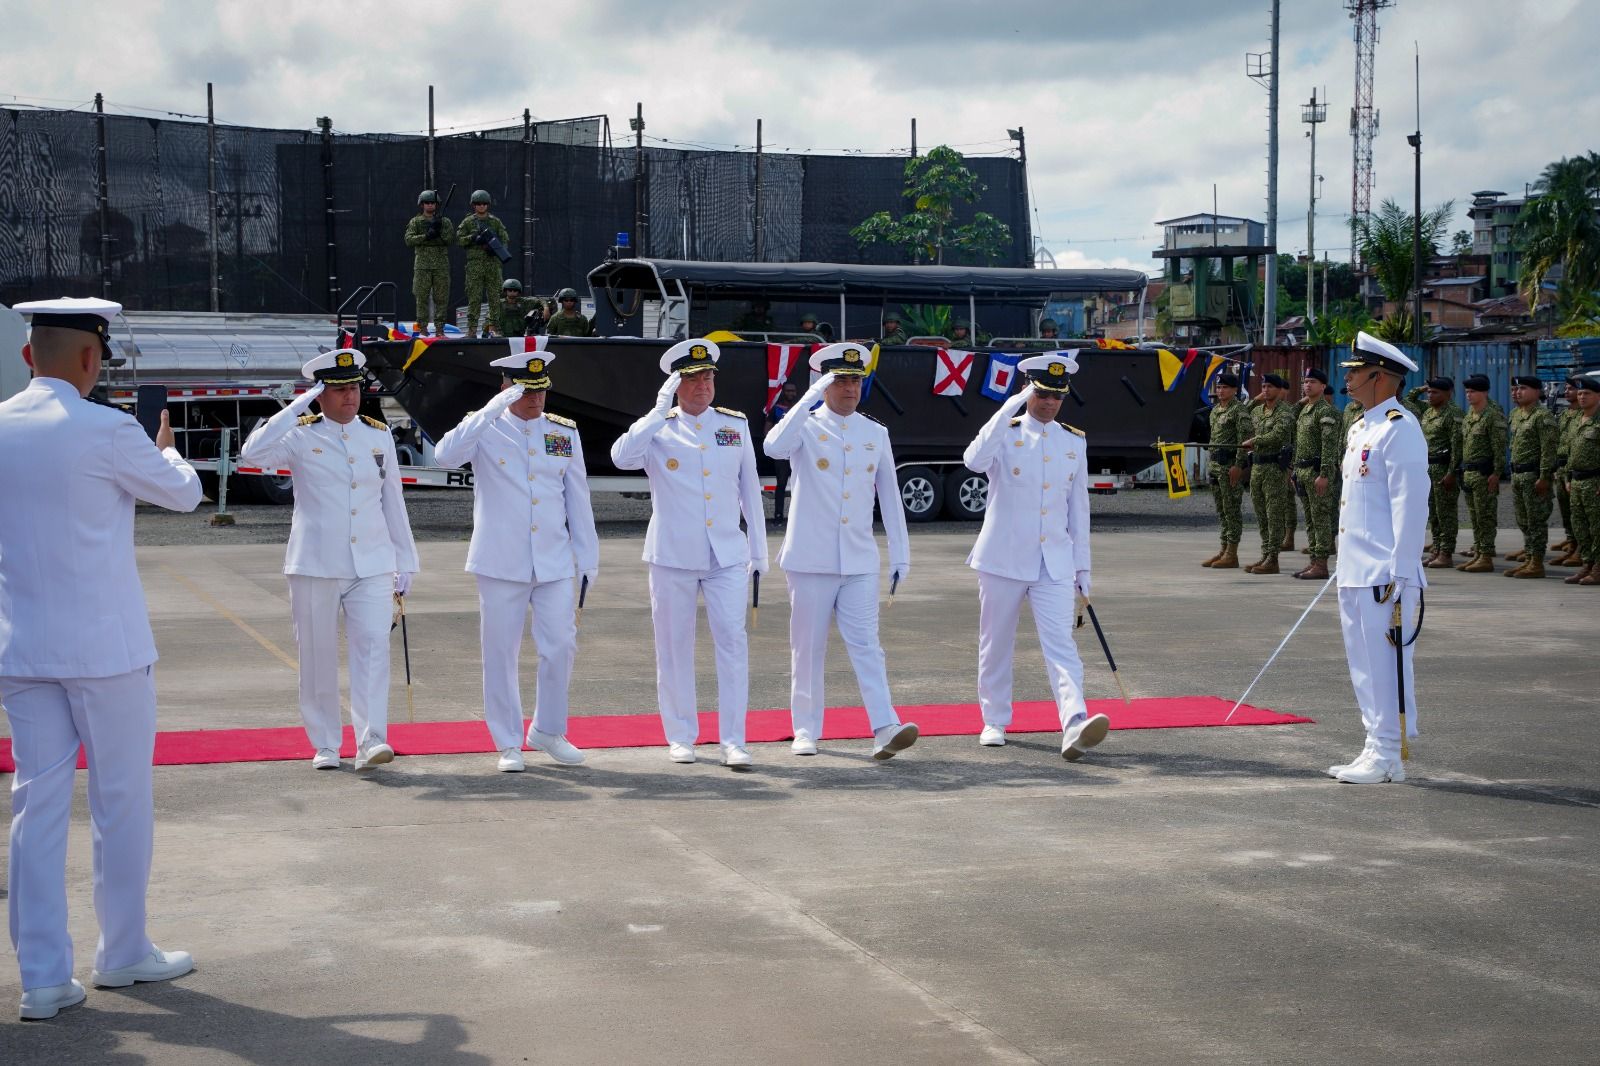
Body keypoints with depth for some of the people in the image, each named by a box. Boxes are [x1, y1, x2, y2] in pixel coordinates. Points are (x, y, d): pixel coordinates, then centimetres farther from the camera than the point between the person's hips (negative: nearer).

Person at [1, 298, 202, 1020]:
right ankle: (123, 952, 21)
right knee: (122, 802, 10)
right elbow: (184, 494, 2)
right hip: (104, 646, -5)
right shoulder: (105, 431, -13)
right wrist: (165, 451, 23)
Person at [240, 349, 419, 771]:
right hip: (315, 566, -2)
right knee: (318, 657, 5)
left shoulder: (379, 435, 9)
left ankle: (371, 741, -13)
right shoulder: (301, 435, -1)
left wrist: (405, 563, 13)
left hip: (372, 565, 2)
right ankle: (325, 746, 16)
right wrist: (297, 407, -18)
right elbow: (252, 454, -20)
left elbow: (393, 503, 14)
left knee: (373, 648, -11)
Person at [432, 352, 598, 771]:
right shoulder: (485, 429, -2)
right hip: (500, 562, -3)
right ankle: (509, 745, 12)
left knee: (561, 646, 3)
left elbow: (577, 498, 12)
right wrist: (493, 409, -28)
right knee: (501, 653, 2)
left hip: (555, 562, 3)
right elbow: (445, 455, -23)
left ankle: (548, 731, 22)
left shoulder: (565, 431, 9)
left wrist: (588, 556, 10)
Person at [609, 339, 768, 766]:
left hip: (727, 555, 1)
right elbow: (622, 458, -19)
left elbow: (750, 488, 14)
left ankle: (732, 741, -4)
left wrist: (759, 550, 13)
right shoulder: (657, 429, 2)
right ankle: (681, 737, 17)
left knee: (733, 642, -7)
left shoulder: (735, 425, 10)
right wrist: (660, 410, -18)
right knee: (674, 647, 5)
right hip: (672, 555, -1)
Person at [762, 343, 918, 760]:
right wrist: (811, 397, -25)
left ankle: (885, 729, -14)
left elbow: (890, 496, 14)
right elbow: (773, 447, -24)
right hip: (810, 558, -2)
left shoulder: (876, 434, 10)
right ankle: (806, 732, 13)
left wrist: (901, 554, 11)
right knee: (808, 646, 5)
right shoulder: (807, 427, -1)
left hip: (860, 561, 2)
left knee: (866, 643, -6)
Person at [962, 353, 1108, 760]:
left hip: (1055, 563, 2)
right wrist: (1010, 408, -26)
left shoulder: (1074, 442, 10)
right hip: (1003, 559, -1)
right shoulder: (1004, 433, -1)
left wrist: (1082, 566, 12)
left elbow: (1079, 507, 14)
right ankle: (995, 722, 25)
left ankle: (1075, 727, -26)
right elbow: (974, 462, -24)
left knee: (1061, 644, -13)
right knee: (996, 645, 9)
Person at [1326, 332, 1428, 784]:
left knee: (1385, 663, -5)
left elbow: (1410, 505, -17)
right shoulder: (1360, 428, 17)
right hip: (1355, 573, 10)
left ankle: (1387, 757, 0)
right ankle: (1376, 751, 21)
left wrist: (1400, 575, -20)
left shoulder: (1400, 428, -13)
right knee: (1365, 664, 13)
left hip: (1384, 576, -10)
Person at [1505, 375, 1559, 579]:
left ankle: (1537, 564, -2)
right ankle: (1529, 559, 20)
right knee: (1523, 521, 13)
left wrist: (1544, 477, -22)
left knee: (1536, 520, -4)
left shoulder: (1543, 415, -13)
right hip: (1517, 474, 9)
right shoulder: (1516, 414, 15)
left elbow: (1548, 448, -17)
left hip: (1533, 474, -9)